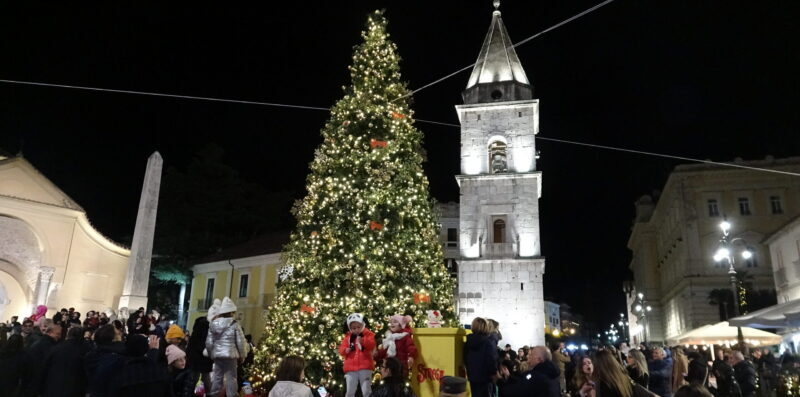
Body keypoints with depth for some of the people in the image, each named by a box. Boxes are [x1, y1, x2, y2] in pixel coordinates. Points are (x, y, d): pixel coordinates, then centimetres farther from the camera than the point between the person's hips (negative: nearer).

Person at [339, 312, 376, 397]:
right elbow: (341, 349, 9)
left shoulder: (368, 334, 3)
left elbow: (372, 345, -13)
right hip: (351, 368, 3)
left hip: (365, 367, -3)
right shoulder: (347, 337, 11)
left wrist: (363, 341, -29)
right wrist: (346, 350, -13)